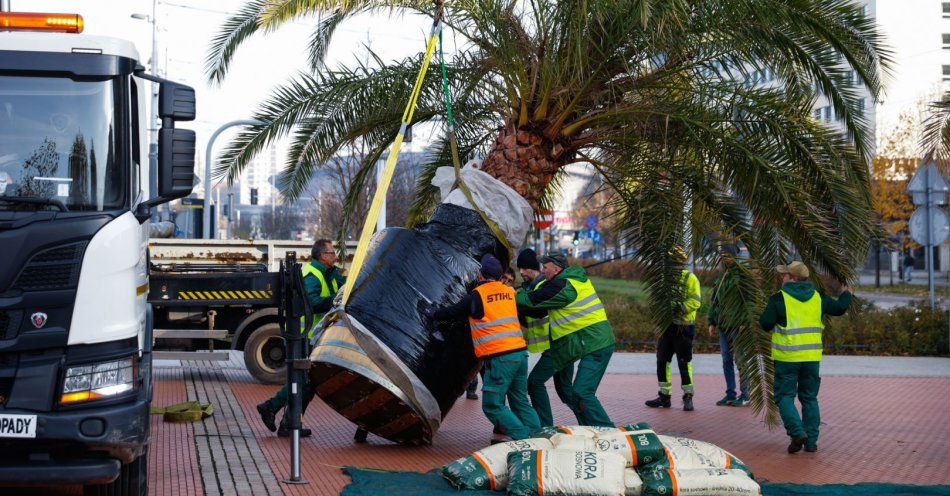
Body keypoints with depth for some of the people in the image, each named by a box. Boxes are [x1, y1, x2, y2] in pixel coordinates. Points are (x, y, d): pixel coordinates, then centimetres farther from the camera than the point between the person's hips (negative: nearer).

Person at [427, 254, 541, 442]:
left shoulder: (477, 295, -2)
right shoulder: (510, 292, 13)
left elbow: (452, 312, 8)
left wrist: (432, 313, 26)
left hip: (499, 357, -7)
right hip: (520, 352, 7)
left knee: (492, 405, -2)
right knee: (520, 401, 16)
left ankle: (523, 439, -9)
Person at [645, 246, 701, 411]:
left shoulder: (689, 278, -5)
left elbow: (695, 301, -12)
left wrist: (679, 308, -25)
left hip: (683, 327, -6)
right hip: (666, 326, 6)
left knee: (684, 363, -2)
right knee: (662, 362, 7)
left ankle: (688, 397, 6)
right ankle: (664, 396, 16)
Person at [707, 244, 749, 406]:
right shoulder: (721, 277, 15)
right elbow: (714, 300, 19)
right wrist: (712, 322, 13)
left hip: (738, 326, -7)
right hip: (723, 325, 7)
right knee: (726, 361, 8)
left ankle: (744, 395, 2)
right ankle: (730, 394, 14)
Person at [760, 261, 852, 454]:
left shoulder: (779, 298, -9)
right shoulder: (818, 298, 6)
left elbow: (765, 324, -11)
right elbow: (840, 308, 17)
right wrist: (846, 294, 38)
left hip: (787, 358, -4)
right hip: (812, 357, 4)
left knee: (785, 396, 4)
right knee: (809, 398, 12)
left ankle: (797, 432, -15)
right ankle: (811, 441, 10)